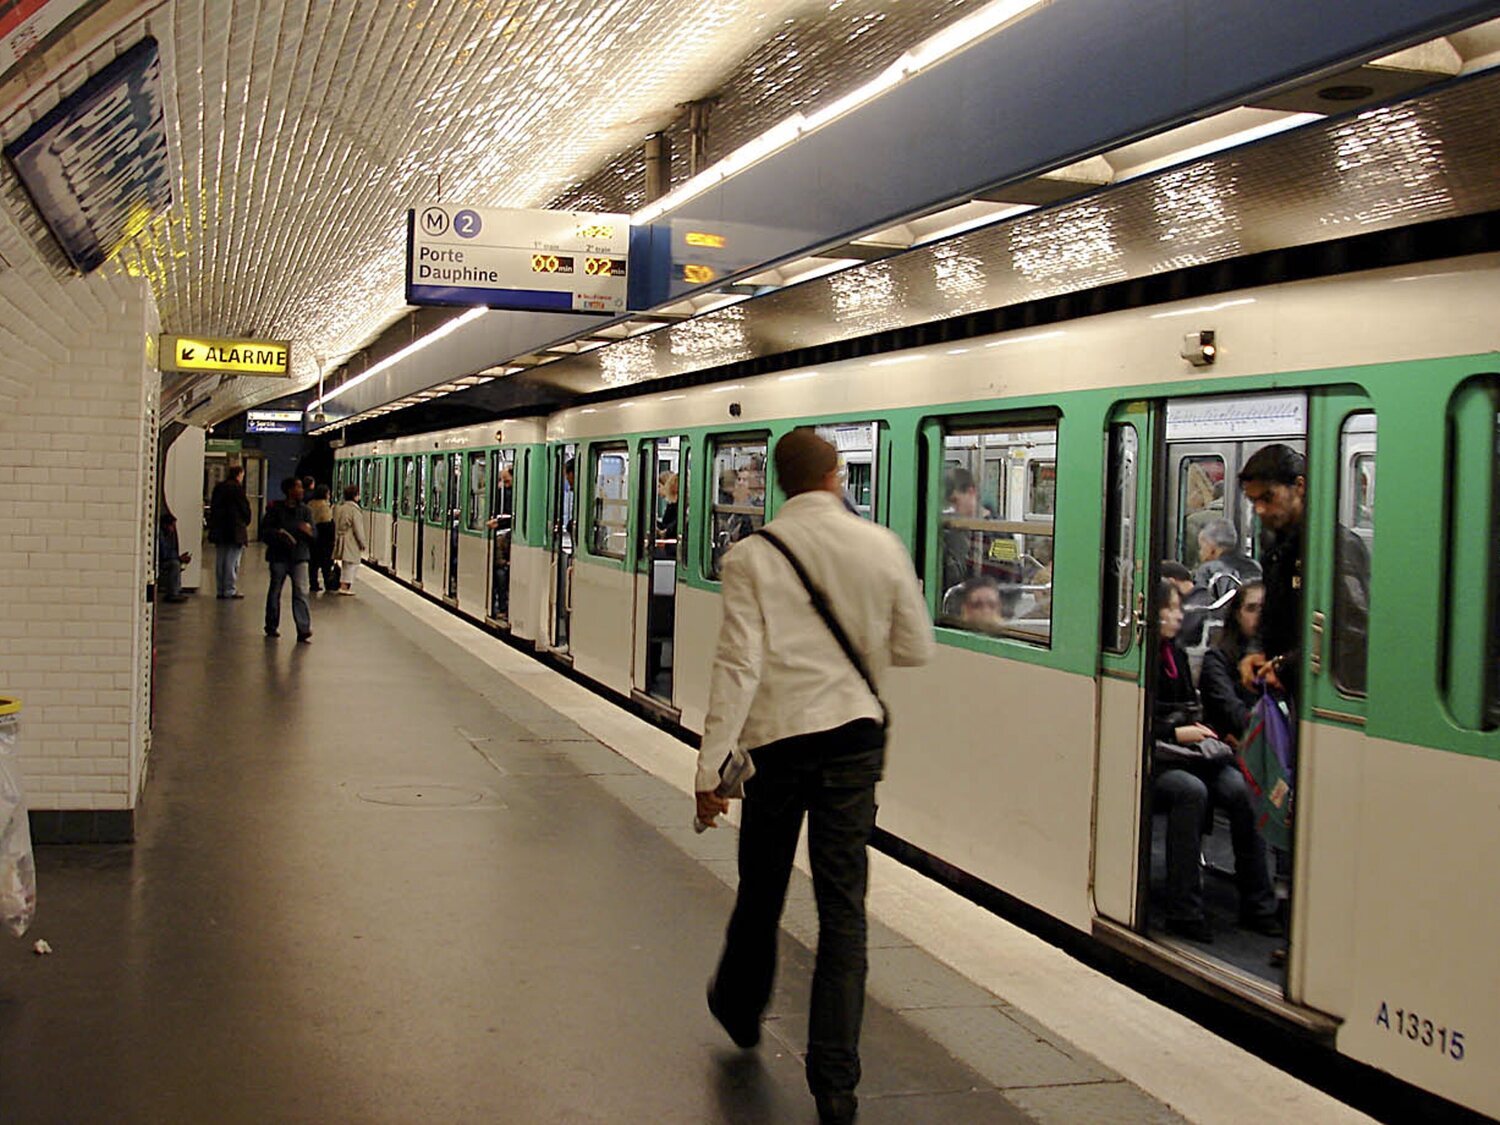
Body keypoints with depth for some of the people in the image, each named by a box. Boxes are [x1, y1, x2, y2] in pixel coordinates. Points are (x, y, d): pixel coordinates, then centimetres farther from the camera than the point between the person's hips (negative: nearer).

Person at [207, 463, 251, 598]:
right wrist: (246, 523, 10)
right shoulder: (237, 488, -12)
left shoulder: (218, 487, 9)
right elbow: (244, 508, -7)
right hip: (235, 530, -7)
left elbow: (213, 507, 13)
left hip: (218, 530, 7)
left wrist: (213, 525, 19)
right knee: (232, 561, -3)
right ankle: (230, 590, -2)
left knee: (220, 560, 10)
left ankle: (221, 589, 13)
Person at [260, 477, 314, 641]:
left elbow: (313, 535, 4)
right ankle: (272, 626, 25)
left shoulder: (304, 510, 6)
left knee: (301, 592, -10)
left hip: (299, 555, 1)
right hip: (279, 556, -1)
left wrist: (308, 531, -19)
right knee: (275, 591, 10)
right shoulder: (276, 510, -1)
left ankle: (304, 629, -15)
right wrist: (280, 534, -19)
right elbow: (265, 530, -3)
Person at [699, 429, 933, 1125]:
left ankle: (740, 1008, 44)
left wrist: (710, 765, -10)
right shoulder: (880, 547, -2)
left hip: (777, 736, -1)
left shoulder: (753, 557, -9)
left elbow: (739, 664, -14)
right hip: (854, 734, 1)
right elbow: (915, 649, 6)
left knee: (761, 888, 19)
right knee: (842, 905, 3)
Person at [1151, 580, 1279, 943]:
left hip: (1183, 752, 7)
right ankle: (1184, 911, -30)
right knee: (1192, 790, -35)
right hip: (1148, 758, -7)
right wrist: (1176, 733, -14)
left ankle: (1258, 905, -14)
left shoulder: (1177, 652, 18)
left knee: (1238, 787, -20)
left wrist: (1195, 727, 6)